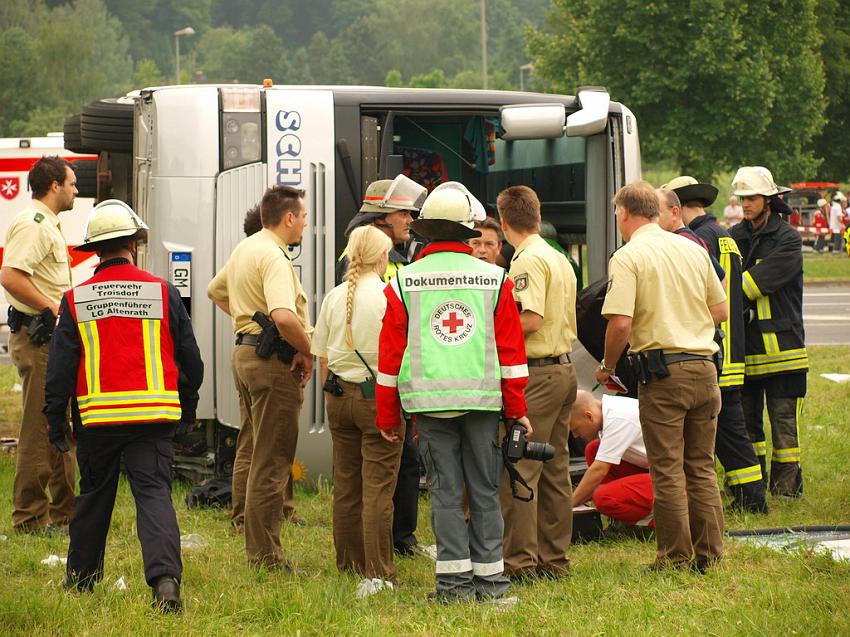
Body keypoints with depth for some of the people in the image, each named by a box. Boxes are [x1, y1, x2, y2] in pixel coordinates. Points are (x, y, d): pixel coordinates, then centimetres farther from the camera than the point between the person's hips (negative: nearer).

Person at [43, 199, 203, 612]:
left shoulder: (76, 300, 1)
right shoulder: (163, 293, 0)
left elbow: (60, 366, 2)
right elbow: (190, 358, 7)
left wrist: (55, 421, 11)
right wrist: (188, 408, 21)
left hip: (96, 417, 1)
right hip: (153, 415, -1)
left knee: (94, 493, 18)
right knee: (153, 493, -4)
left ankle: (81, 574, 30)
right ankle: (165, 575, -22)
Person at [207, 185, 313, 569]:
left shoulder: (245, 249, 13)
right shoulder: (273, 257, -18)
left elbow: (216, 289, 32)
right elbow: (284, 316, -33)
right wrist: (307, 351, -19)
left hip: (244, 351, 10)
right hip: (274, 360, -10)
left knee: (255, 451, 18)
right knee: (271, 464, -6)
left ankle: (257, 548, 24)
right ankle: (265, 557, -4)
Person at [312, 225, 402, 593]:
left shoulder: (334, 298, 3)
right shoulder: (389, 298, -13)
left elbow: (322, 358, 9)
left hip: (339, 394, 6)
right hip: (379, 397, -6)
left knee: (345, 484, 14)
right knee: (377, 488, -3)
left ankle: (349, 562, 23)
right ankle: (377, 572, -3)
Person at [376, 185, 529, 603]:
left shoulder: (403, 284, 2)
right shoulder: (495, 280, 3)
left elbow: (390, 354, 5)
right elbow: (511, 350, 4)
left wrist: (388, 418, 12)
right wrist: (517, 409, 11)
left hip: (429, 401, 0)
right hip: (483, 398, 0)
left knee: (446, 491, 3)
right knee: (484, 490, 7)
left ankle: (454, 579, 0)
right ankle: (489, 578, 7)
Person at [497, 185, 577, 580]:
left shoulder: (527, 260, -12)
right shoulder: (559, 259, 15)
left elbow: (530, 319, -21)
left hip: (535, 374, -9)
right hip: (563, 368, 9)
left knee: (517, 470, -7)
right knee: (554, 470, 11)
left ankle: (520, 561, -9)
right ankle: (554, 558, 15)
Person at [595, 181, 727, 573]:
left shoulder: (628, 257, -8)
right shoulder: (693, 250, 10)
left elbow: (620, 323, -17)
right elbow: (720, 310, 14)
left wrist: (607, 366, -1)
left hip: (662, 371, -5)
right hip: (704, 367, 5)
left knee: (668, 470, 2)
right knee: (701, 467, 13)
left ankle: (676, 556, 5)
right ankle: (708, 554, 15)